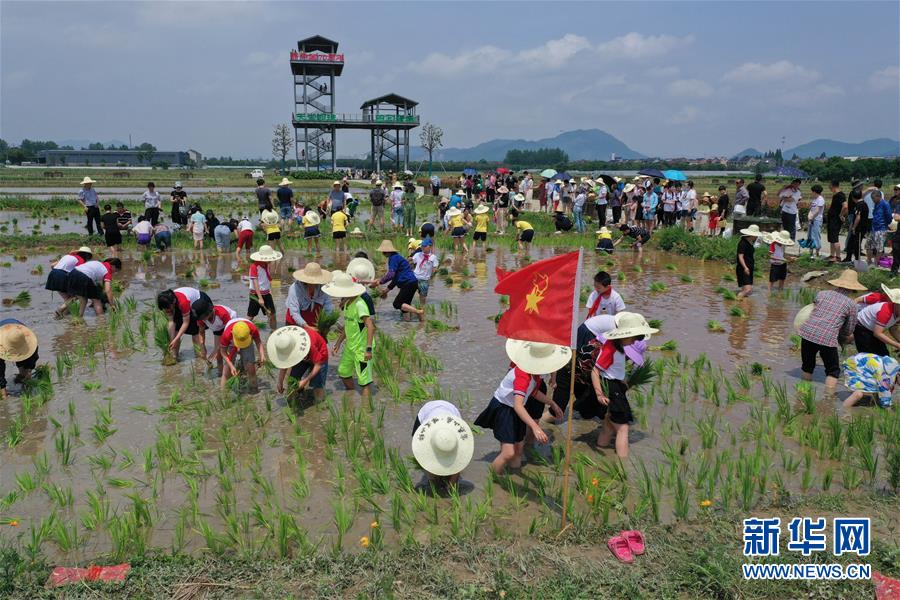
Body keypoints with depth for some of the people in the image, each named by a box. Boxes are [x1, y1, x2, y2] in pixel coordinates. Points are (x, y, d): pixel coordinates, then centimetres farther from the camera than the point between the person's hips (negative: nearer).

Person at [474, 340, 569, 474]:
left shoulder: (536, 370, -6)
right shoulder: (523, 375, -34)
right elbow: (518, 405, -45)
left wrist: (552, 404, 14)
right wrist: (535, 427, -54)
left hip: (516, 411, 9)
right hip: (502, 408, -9)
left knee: (518, 452, 12)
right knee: (509, 453, -19)